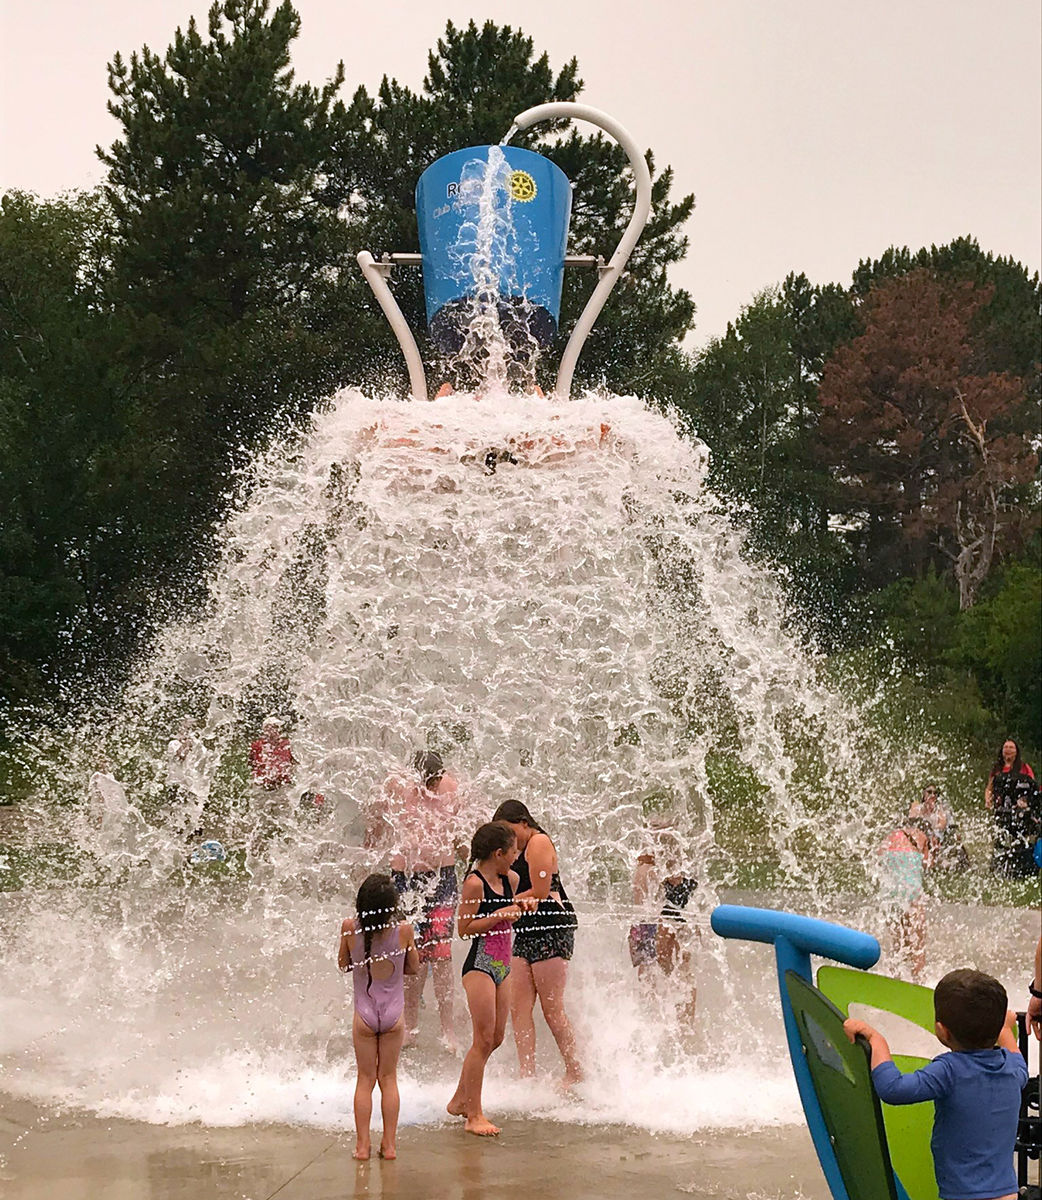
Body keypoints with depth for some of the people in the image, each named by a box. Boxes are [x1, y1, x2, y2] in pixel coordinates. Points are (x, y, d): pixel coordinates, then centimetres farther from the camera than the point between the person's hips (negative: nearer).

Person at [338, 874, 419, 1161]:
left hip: (364, 1014, 0)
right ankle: (389, 1144, 14)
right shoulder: (404, 930, -13)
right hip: (393, 1013, 0)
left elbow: (343, 964, 3)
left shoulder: (350, 928, -13)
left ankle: (362, 1145, 11)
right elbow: (413, 967, 2)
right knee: (388, 1078, 13)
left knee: (365, 1079, 11)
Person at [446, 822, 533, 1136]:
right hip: (480, 965, -9)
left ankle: (460, 1101, 25)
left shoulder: (509, 879, 10)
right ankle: (473, 1115, -1)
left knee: (496, 1038, 11)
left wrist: (522, 906, 7)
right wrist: (500, 915, -19)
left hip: (502, 966, 9)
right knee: (484, 1039, -8)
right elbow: (465, 929, -16)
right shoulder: (474, 883, -14)